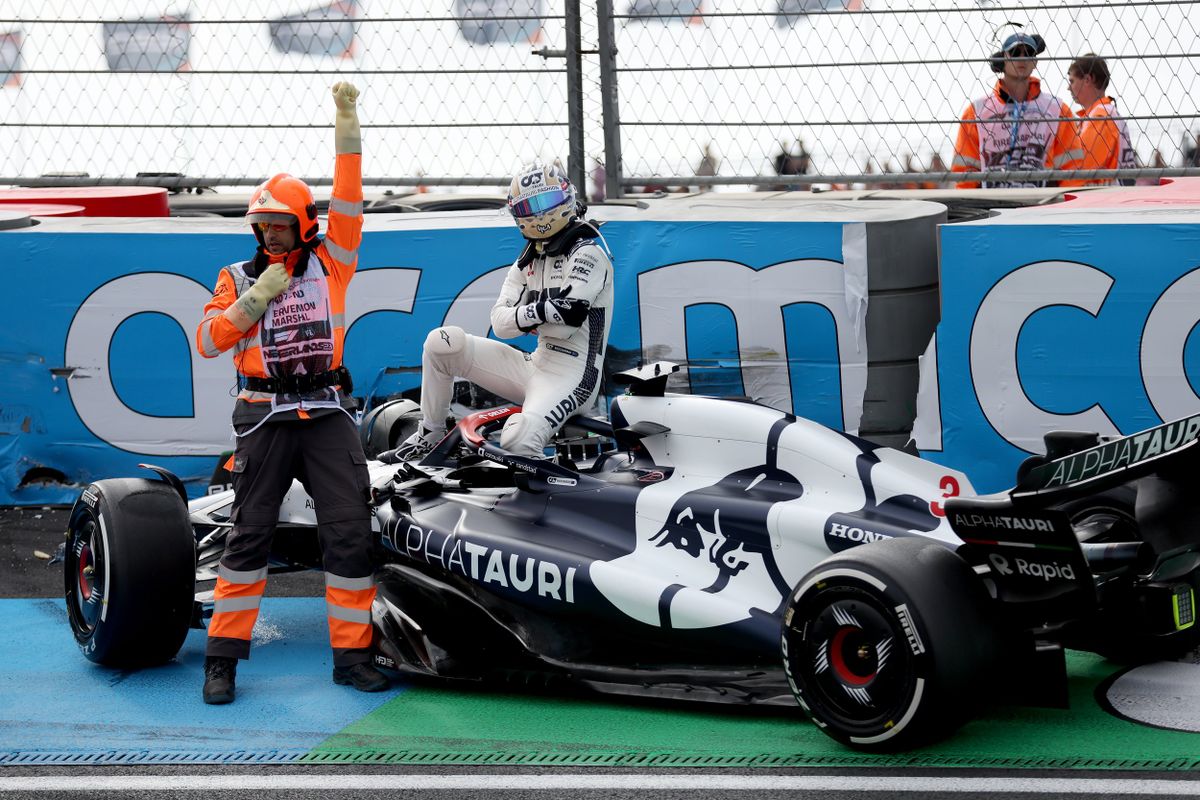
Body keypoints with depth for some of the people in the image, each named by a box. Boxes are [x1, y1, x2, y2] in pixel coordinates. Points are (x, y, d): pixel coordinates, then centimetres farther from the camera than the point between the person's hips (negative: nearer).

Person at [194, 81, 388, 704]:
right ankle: (223, 657, 7)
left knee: (350, 533, -3)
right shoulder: (238, 277, 10)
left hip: (327, 416, 1)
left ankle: (351, 654, 5)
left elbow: (347, 205, -3)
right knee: (249, 534, 1)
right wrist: (253, 301, -10)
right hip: (265, 419, 0)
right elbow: (207, 341, 1)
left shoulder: (329, 263, 8)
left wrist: (347, 131, -10)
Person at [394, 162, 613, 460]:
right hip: (535, 366, 8)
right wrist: (542, 311, -20)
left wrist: (522, 315, -10)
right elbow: (500, 322, -1)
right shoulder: (529, 258, 14)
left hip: (571, 375, -8)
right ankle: (429, 436, 7)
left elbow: (566, 323, -22)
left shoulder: (588, 251, -10)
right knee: (441, 342, -6)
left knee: (518, 439, -36)